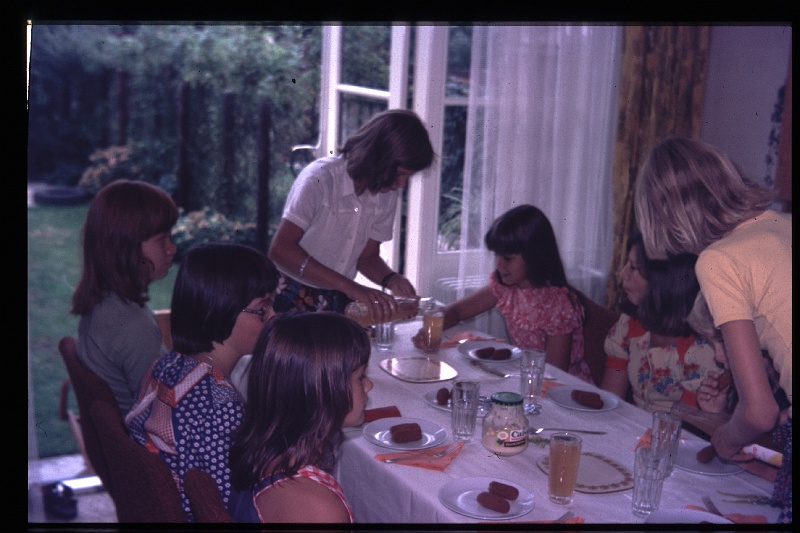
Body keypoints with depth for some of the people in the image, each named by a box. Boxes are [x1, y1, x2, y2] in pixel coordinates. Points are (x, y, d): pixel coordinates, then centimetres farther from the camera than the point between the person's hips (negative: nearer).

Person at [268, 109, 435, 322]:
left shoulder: (388, 194, 1)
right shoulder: (319, 178, -17)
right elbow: (280, 249, -24)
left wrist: (391, 279, -12)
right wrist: (351, 287, -30)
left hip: (338, 304, 5)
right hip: (293, 301, -5)